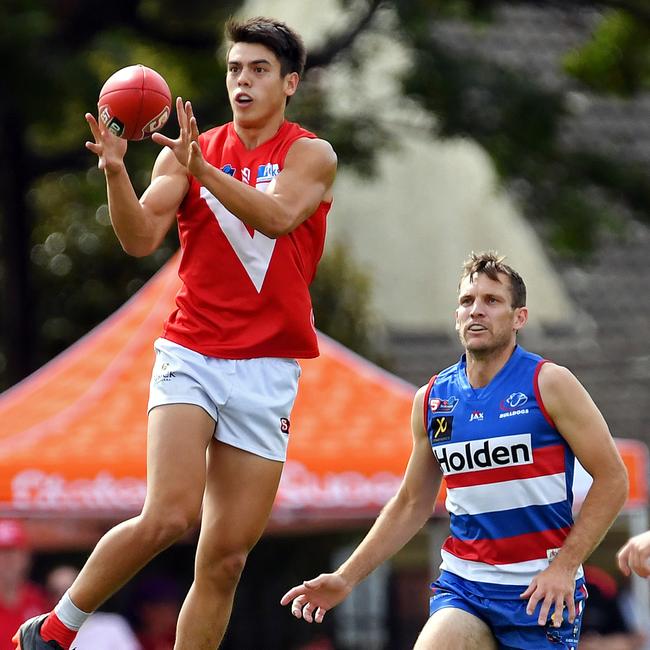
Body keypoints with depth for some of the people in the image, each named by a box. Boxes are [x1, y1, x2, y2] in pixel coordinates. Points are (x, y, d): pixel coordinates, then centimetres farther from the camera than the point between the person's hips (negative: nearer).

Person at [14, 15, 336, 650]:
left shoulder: (311, 155, 3)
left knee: (225, 559, 1)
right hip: (190, 357, -1)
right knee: (169, 516, -21)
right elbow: (141, 238, -5)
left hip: (267, 375, 1)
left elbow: (279, 215, -17)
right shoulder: (184, 152, 7)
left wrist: (202, 168, -29)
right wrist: (115, 170, -23)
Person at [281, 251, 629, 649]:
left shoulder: (549, 384, -4)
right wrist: (347, 578, 13)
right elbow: (412, 504, 18)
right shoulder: (431, 400, 8)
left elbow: (612, 478, -5)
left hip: (542, 588, -3)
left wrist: (564, 567, -12)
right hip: (463, 584, 3)